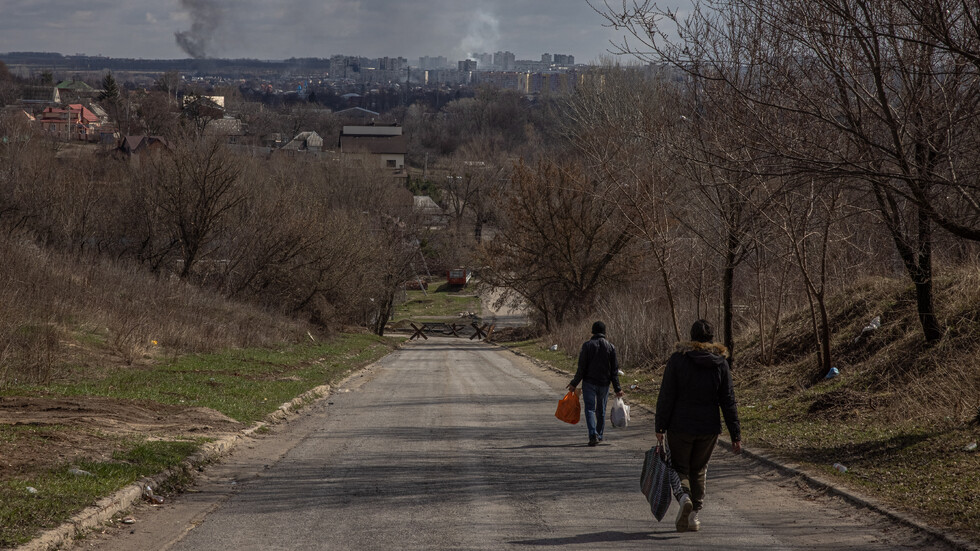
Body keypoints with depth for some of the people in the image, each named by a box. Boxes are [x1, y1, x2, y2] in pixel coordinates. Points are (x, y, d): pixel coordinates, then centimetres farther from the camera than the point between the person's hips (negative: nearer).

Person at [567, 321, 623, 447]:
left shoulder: (587, 345, -8)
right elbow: (614, 370, 0)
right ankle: (599, 435, 25)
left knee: (590, 408, -3)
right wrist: (617, 388, 4)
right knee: (601, 410, 16)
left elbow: (582, 367, -10)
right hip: (604, 384, 3)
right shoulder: (610, 347, 0)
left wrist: (574, 383, -1)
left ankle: (593, 435, -20)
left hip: (589, 383, -3)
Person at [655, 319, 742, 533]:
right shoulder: (721, 363, 0)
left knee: (679, 468, 9)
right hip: (709, 427, 2)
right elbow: (728, 402, -1)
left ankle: (684, 496, -21)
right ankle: (694, 515, 14)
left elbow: (666, 397, -8)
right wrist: (736, 435, 1)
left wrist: (660, 427, -3)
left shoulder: (677, 359, -6)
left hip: (680, 427, -2)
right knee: (698, 470, 18)